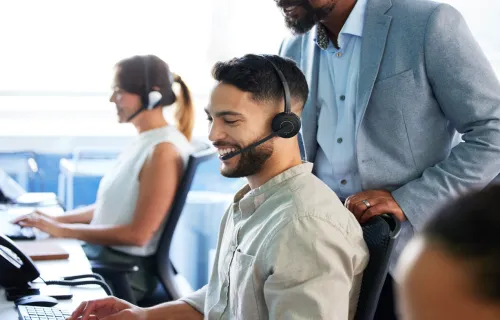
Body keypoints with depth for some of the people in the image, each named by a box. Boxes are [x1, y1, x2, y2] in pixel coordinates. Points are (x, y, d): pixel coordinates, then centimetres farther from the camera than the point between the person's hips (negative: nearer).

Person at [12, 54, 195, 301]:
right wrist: (57, 219, 5)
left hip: (127, 269, -9)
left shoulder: (164, 150, -19)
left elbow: (137, 233, -20)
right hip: (99, 252, 9)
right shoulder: (144, 141, 11)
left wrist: (63, 230, -15)